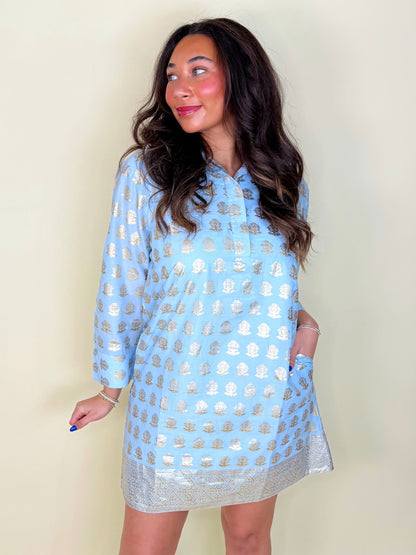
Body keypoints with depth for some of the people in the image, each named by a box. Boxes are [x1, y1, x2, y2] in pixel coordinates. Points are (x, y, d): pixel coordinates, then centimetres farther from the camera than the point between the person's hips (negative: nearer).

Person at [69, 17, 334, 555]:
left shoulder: (284, 182, 2)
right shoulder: (146, 171, -8)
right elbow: (121, 286, -2)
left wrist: (303, 321, -4)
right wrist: (110, 387, 4)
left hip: (267, 396, 3)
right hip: (174, 400, -2)